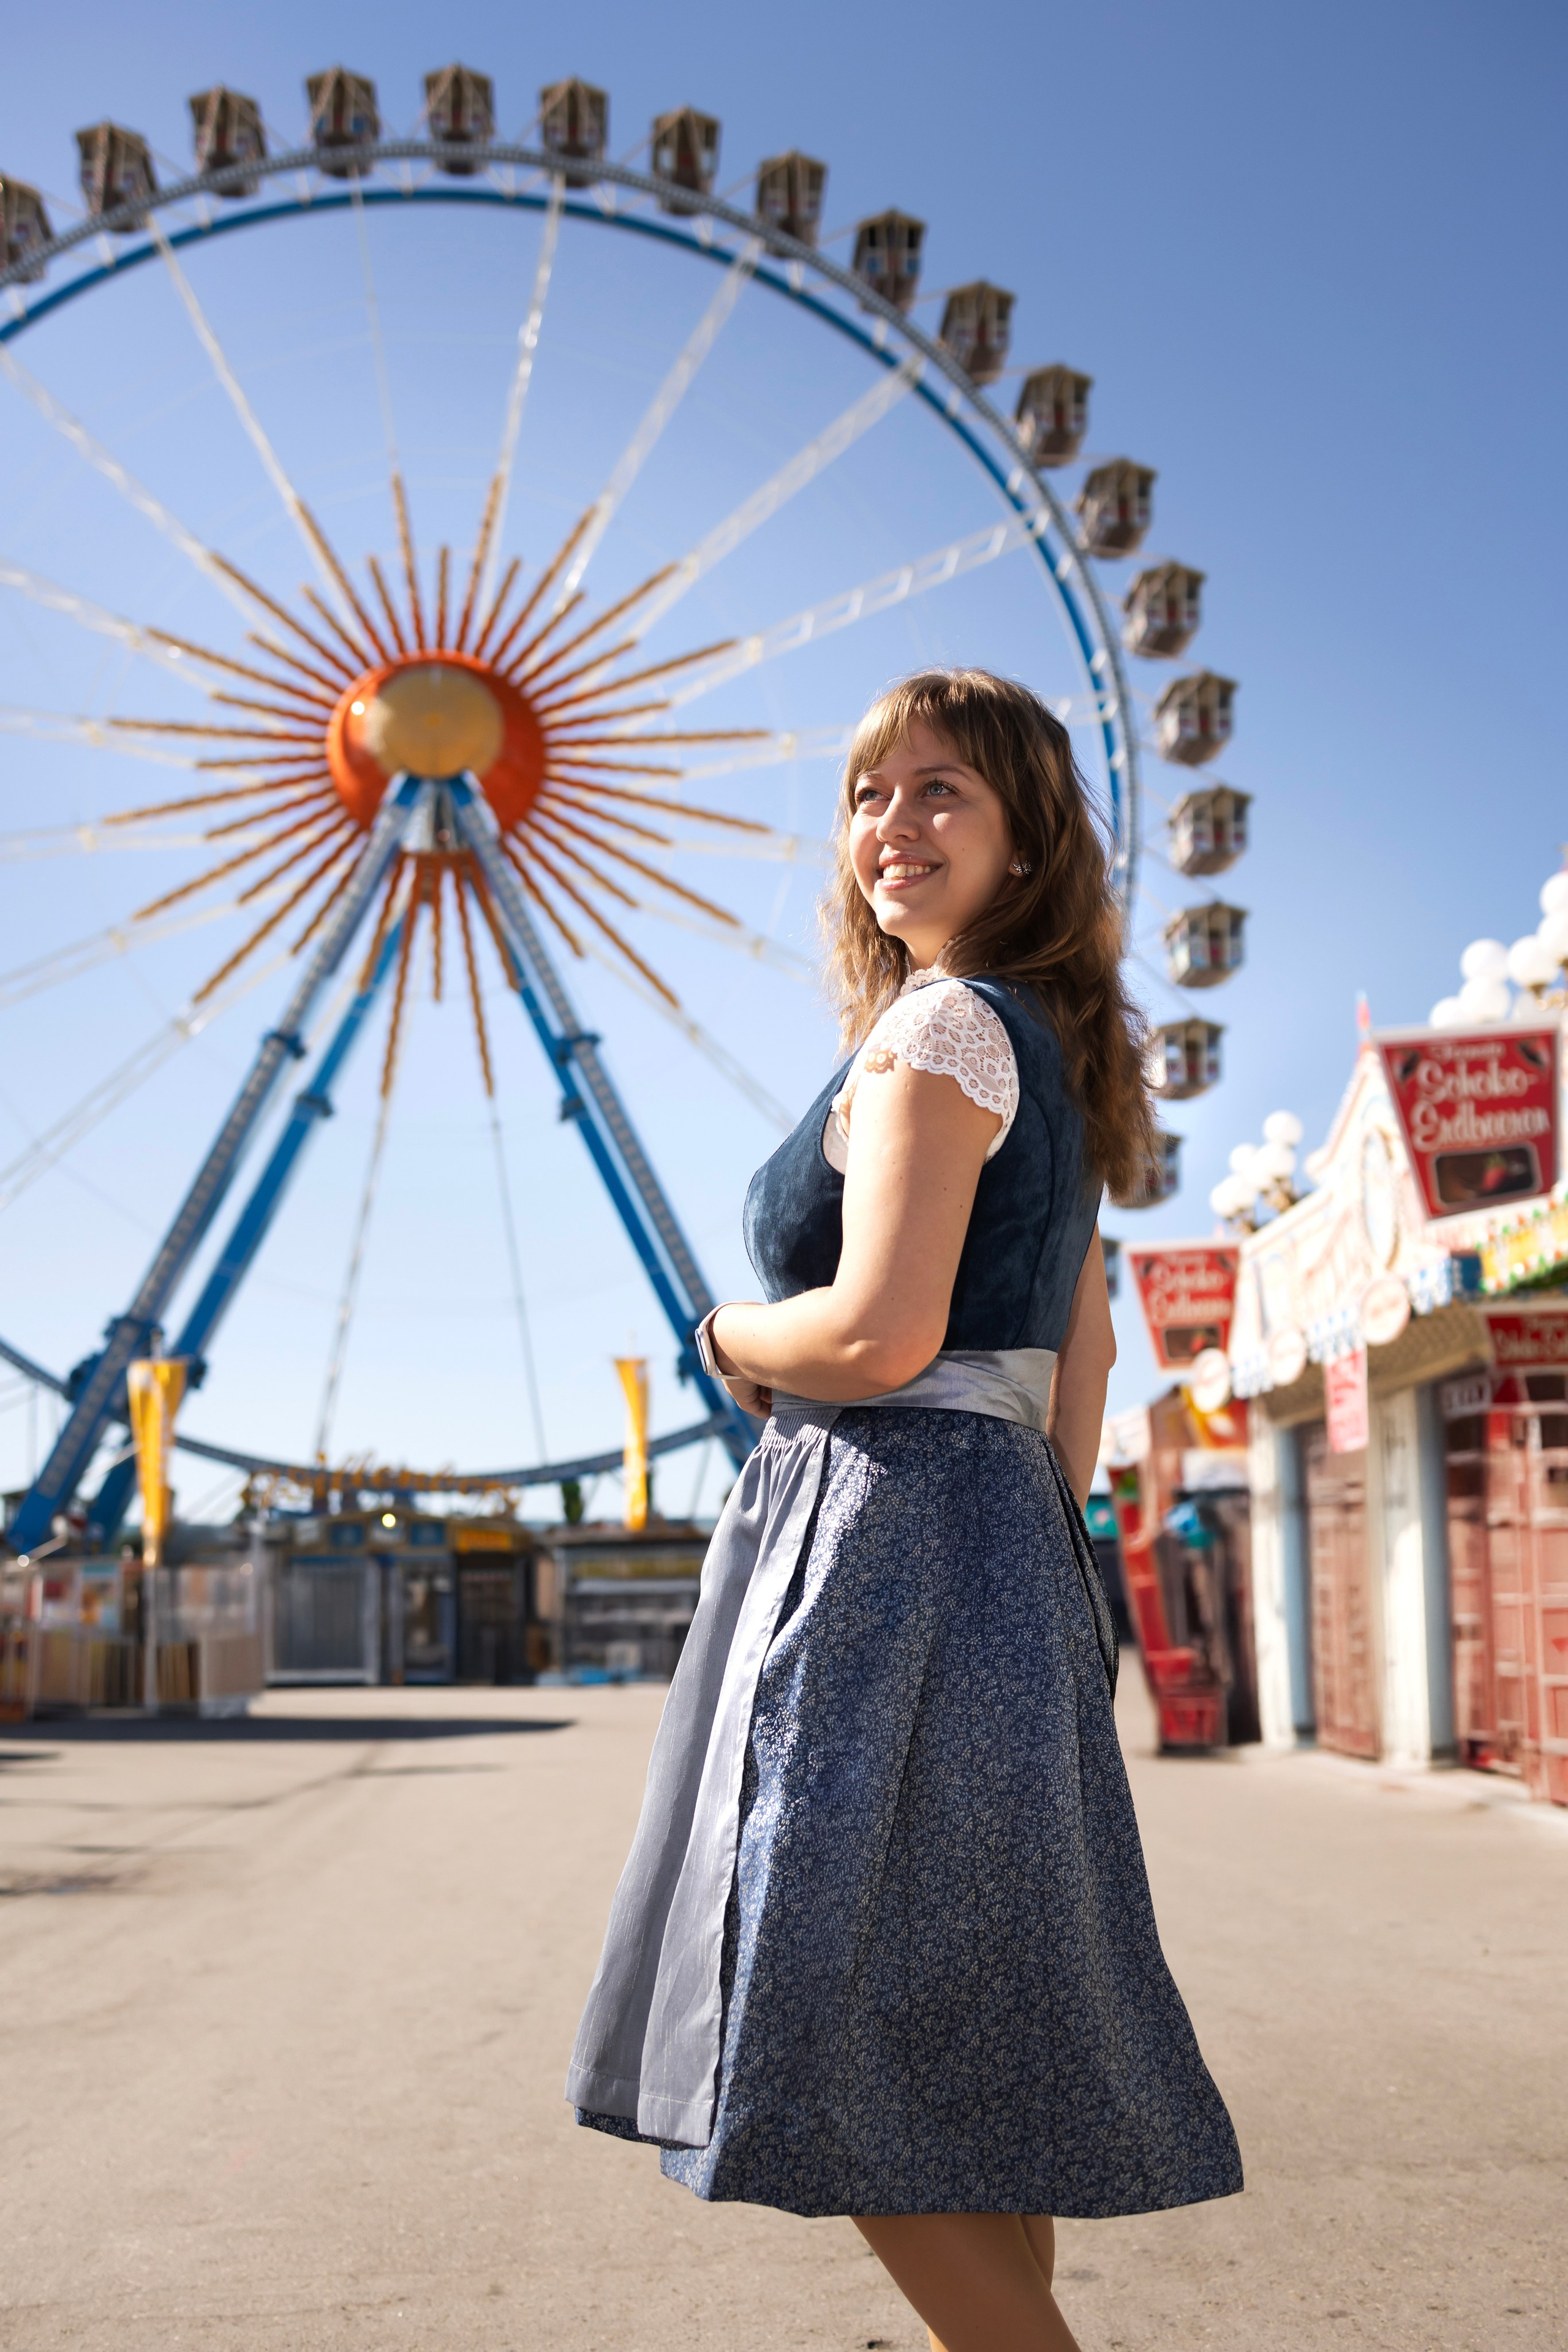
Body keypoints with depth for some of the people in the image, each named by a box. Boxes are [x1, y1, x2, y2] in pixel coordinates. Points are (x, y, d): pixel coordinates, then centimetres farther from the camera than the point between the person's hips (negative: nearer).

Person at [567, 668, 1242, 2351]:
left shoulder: (939, 1025, -11)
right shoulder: (1049, 1049, 18)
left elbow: (883, 1335, -20)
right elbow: (1083, 1353, 19)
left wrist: (729, 1338, -1)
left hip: (887, 1539, -10)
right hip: (1006, 1542, 10)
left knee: (843, 2020, -4)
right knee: (966, 2030, 14)